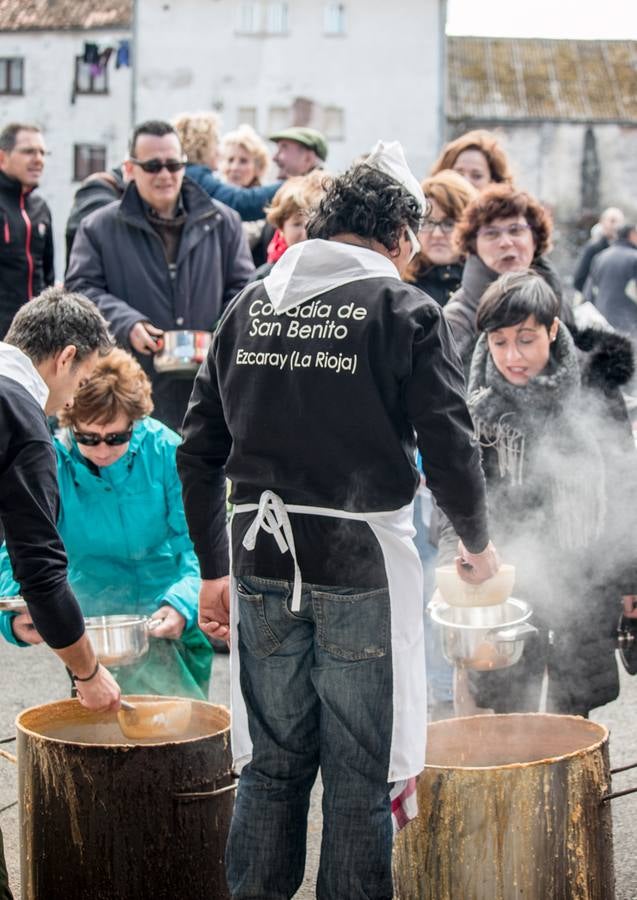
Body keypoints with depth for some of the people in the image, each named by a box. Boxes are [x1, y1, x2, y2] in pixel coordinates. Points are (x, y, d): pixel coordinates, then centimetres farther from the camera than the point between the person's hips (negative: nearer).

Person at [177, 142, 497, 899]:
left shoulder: (248, 306, 9)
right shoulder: (404, 310, -5)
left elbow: (199, 453, 10)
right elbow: (449, 449, -8)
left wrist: (214, 568, 18)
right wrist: (477, 544, 10)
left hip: (262, 559, 5)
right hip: (361, 560, -4)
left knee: (271, 766, 14)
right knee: (360, 777, 5)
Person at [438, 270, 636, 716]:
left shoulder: (594, 390, -4)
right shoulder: (477, 402, -3)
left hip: (584, 578, 0)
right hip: (509, 577, 0)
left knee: (573, 713, 9)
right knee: (509, 713, 4)